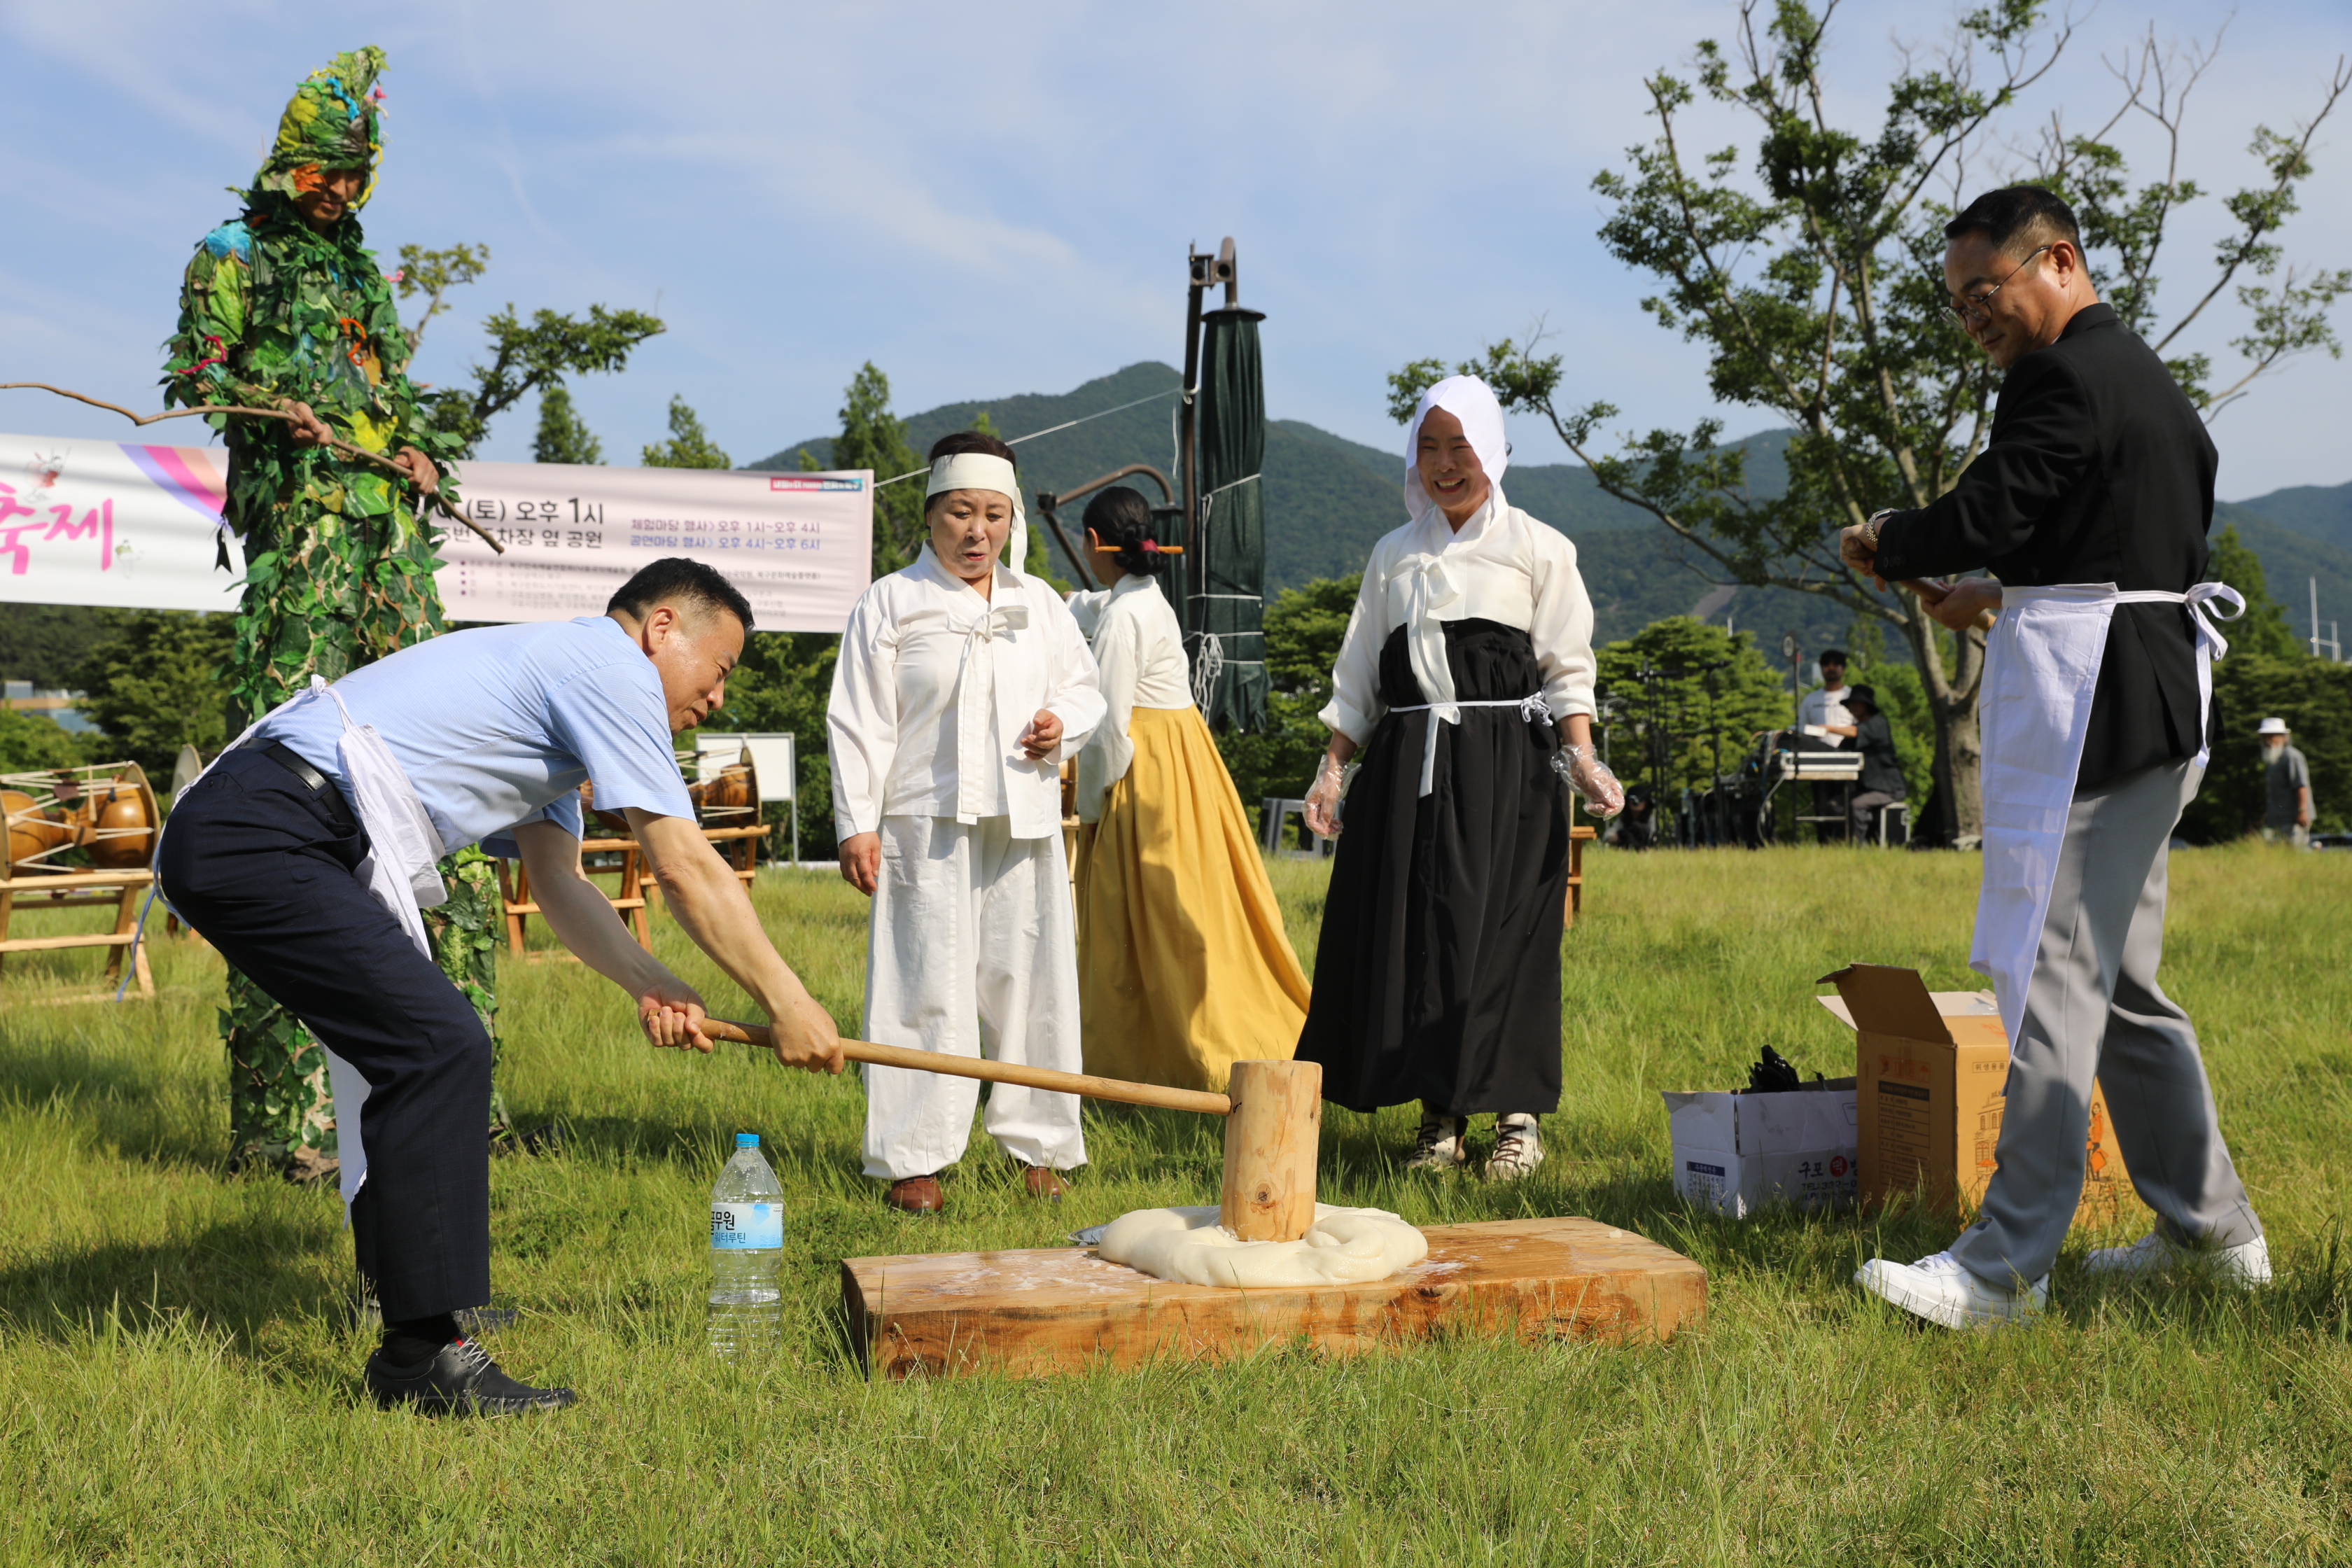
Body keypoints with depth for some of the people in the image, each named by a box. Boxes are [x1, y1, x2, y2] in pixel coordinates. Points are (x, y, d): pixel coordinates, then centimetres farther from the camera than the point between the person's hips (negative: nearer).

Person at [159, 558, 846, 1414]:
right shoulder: (612, 665, -6)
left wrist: (650, 984, 5)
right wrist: (787, 1001, -1)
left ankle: (424, 1282, 33)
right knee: (442, 1049, -15)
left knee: (415, 1043, 21)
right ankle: (420, 1354, -13)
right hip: (260, 841, -11)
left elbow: (558, 882, 20)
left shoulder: (554, 687, 25)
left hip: (227, 837, 11)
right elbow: (688, 867, -9)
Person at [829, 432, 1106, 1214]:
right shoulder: (890, 604, 3)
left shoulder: (1039, 603, 15)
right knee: (926, 987, -4)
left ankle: (1037, 1148, 17)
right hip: (926, 826, -4)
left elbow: (1083, 687, 23)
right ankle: (913, 1159, 4)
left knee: (1030, 983, 5)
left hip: (1025, 824, 4)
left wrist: (1063, 723, -1)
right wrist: (856, 823, -7)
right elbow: (860, 722, 0)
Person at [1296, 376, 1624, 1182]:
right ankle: (1439, 1116, 8)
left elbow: (1567, 669, 3)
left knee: (1498, 931, -8)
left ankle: (1519, 1115, 2)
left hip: (1505, 761, -3)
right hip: (1406, 764, 3)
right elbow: (1359, 676, 16)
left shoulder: (1538, 549, 7)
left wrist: (1582, 759, -11)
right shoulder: (1394, 555, 16)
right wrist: (1334, 768, 6)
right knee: (1408, 929, -1)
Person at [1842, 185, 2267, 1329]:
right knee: (2123, 979, 16)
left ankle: (2008, 1266, -7)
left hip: (2086, 708, -10)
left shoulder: (2064, 376, -11)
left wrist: (1880, 545, -1)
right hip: (2155, 709, 10)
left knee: (2053, 976, -10)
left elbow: (1986, 514, -19)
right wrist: (2004, 595, 20)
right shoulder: (2151, 380, 21)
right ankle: (2212, 1229, 24)